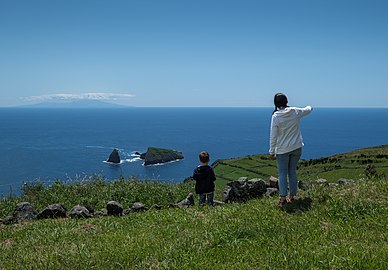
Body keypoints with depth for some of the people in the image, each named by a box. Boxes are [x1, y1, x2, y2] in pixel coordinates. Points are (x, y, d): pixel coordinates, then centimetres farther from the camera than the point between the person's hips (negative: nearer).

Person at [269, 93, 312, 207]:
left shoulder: (276, 116, -15)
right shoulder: (296, 112, -5)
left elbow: (273, 136, -11)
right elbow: (308, 110, 18)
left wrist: (272, 152, -3)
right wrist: (309, 107, 43)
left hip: (282, 150, -3)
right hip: (296, 147, 4)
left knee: (282, 173, 4)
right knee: (292, 172, 13)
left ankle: (283, 197, -3)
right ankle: (292, 195, 20)